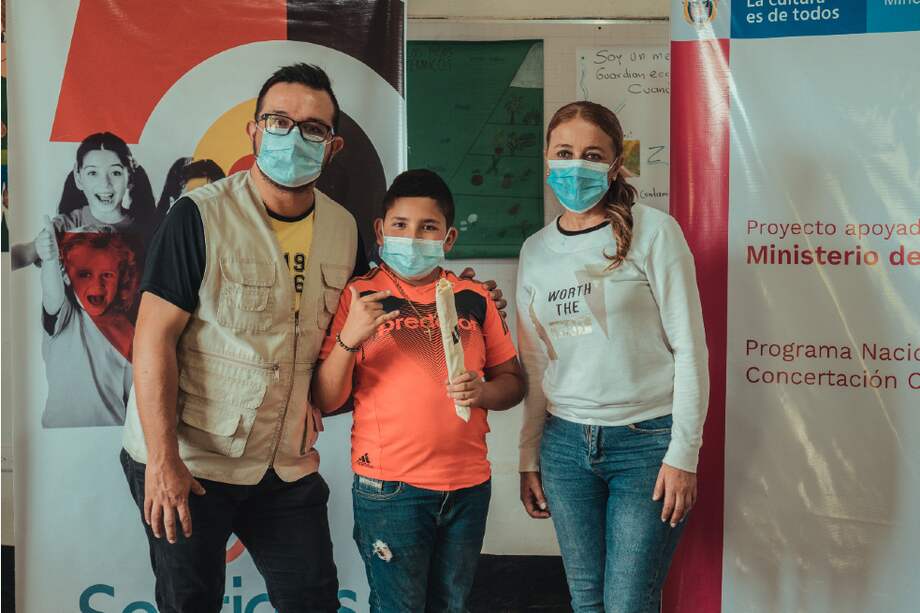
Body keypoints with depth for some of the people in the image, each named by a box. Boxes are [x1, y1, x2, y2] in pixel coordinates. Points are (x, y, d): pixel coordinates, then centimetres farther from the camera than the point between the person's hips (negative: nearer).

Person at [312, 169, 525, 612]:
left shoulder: (474, 299, 7)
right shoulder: (359, 296, -2)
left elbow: (512, 381, 10)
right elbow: (325, 401, -6)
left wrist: (484, 391, -12)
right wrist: (348, 338, -23)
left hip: (468, 485, 4)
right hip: (389, 487, -3)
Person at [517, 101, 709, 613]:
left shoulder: (653, 232, -6)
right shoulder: (535, 250, 9)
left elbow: (690, 348, -7)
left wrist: (683, 454, -10)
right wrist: (529, 456, 13)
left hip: (647, 441, -4)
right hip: (565, 442, 5)